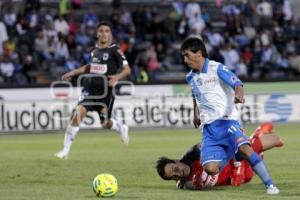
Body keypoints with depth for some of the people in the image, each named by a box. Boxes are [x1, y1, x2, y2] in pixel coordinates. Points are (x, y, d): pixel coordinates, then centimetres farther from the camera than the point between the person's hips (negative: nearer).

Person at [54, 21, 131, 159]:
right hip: (90, 89, 3)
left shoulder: (114, 50, -7)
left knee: (105, 123, 8)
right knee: (78, 114, -18)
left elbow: (127, 69, -9)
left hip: (105, 91, -3)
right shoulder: (94, 49, 8)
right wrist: (73, 73, 24)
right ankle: (65, 150, -14)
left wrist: (117, 77, -28)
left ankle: (121, 128, 47)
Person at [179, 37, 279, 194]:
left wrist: (239, 95, -37)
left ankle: (270, 185, -25)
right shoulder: (191, 77, 15)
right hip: (208, 126, 5)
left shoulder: (217, 68, -4)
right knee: (210, 169, -16)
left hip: (227, 120, -5)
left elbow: (237, 83, -17)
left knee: (243, 147, -32)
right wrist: (196, 114, 36)